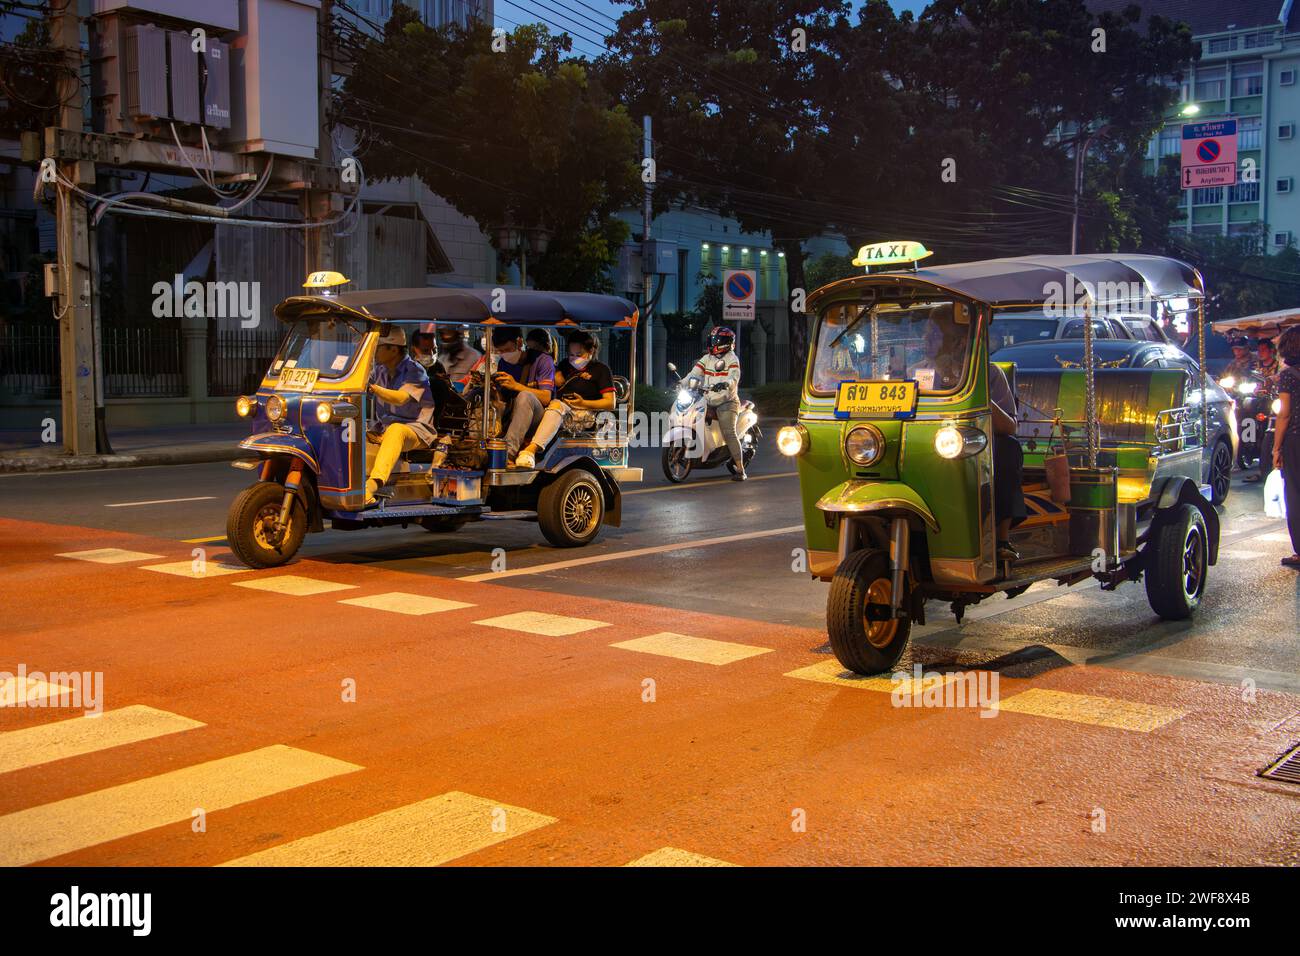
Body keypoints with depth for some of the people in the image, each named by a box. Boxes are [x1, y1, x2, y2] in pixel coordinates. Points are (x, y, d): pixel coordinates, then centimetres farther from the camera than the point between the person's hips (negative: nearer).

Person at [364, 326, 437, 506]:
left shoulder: (415, 371, -11)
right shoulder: (379, 370, 12)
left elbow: (401, 398, -29)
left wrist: (373, 388, -44)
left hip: (416, 431, -7)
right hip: (382, 430, 8)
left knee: (396, 430, -41)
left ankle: (373, 483, -59)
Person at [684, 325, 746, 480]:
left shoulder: (732, 358, -2)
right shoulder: (707, 358, 17)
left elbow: (734, 376, -18)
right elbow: (694, 374, 9)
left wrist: (725, 384, -40)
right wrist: (681, 385, -7)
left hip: (726, 402, -7)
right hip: (708, 401, 7)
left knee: (729, 433, -17)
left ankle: (740, 469, -17)